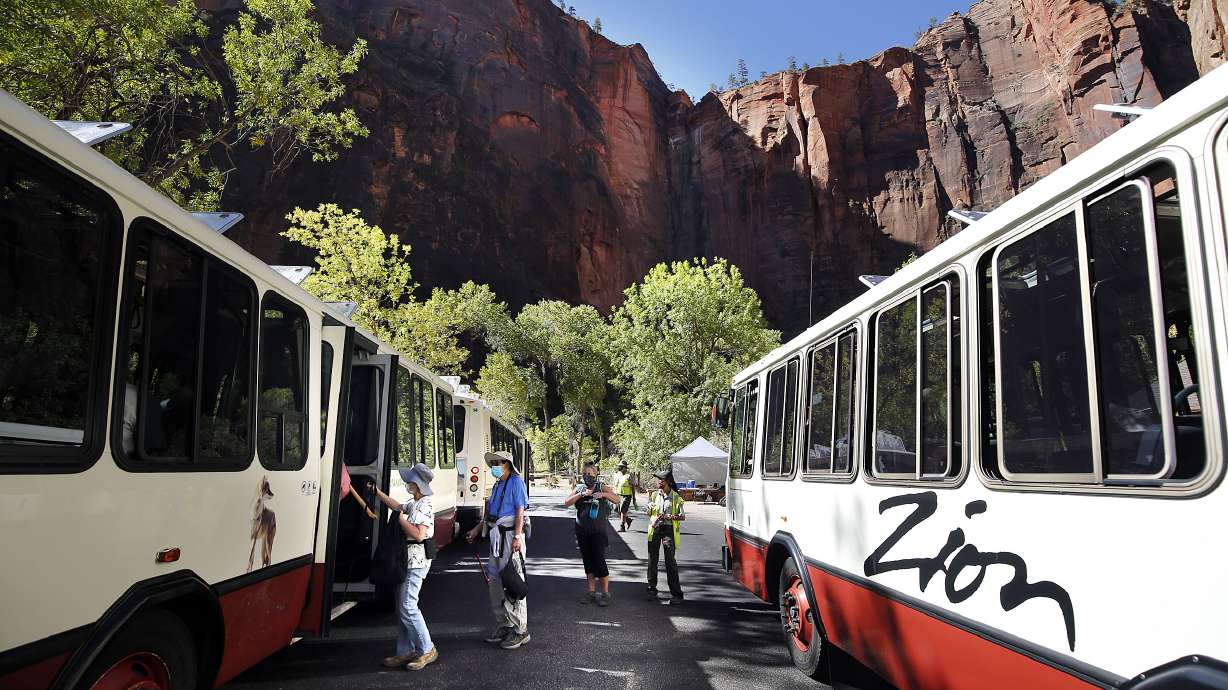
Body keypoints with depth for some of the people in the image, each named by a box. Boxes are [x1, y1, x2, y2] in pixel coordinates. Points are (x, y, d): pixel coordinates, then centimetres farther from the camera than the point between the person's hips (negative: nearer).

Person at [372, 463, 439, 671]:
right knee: (402, 607, 12)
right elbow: (397, 507, 31)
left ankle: (427, 650, 3)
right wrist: (377, 491, 32)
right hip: (409, 560, 10)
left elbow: (419, 535, -27)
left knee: (407, 607, -8)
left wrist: (402, 520, -16)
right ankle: (405, 652, 19)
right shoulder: (414, 504, 13)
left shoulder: (424, 506, -18)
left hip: (416, 562, -10)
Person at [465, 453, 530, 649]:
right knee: (495, 581, 13)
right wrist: (477, 529, 23)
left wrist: (517, 537, -21)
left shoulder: (516, 482, -8)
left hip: (510, 536, -10)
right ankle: (503, 626, 24)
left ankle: (520, 630, 1)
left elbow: (520, 511, -14)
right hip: (497, 537, 10)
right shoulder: (498, 485, 19)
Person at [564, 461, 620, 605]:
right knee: (588, 562, 10)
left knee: (599, 561, -7)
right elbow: (566, 502, -4)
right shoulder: (579, 488, 8)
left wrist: (604, 494, -21)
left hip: (598, 531, -4)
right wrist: (581, 494, -17)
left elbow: (617, 499, -4)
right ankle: (591, 592, 21)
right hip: (582, 532, 4)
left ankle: (605, 593, 3)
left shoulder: (601, 487, 1)